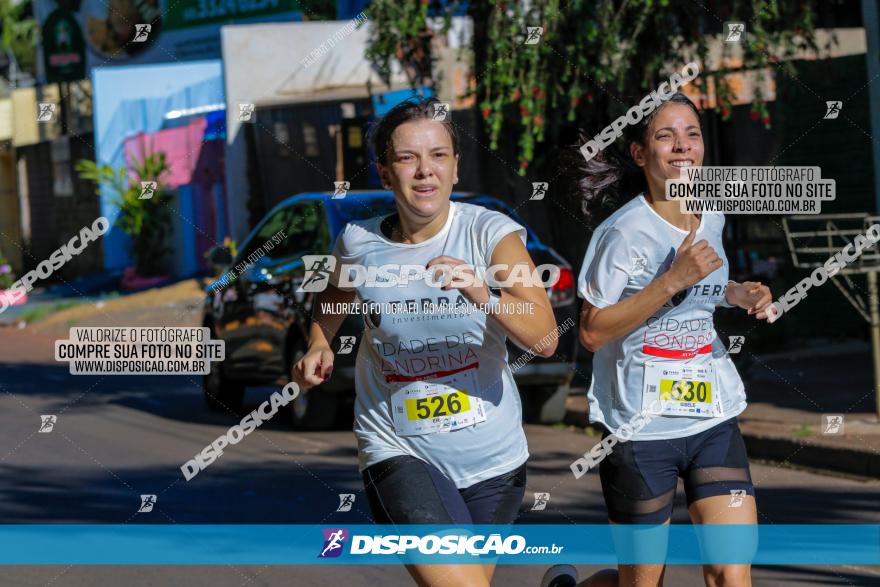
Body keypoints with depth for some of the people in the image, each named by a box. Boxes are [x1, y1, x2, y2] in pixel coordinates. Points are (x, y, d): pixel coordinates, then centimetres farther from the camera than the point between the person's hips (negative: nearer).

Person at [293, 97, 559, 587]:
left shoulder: (491, 233, -10)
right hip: (400, 452, -1)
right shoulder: (359, 244, -4)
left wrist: (484, 295, -38)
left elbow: (544, 338, -22)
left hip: (492, 456, 1)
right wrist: (319, 346, 2)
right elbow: (333, 299, 21)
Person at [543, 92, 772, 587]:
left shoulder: (712, 218, 7)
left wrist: (737, 294, 4)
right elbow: (592, 333, -16)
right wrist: (673, 281, -24)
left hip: (713, 420, 5)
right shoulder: (623, 233, -14)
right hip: (641, 429, -5)